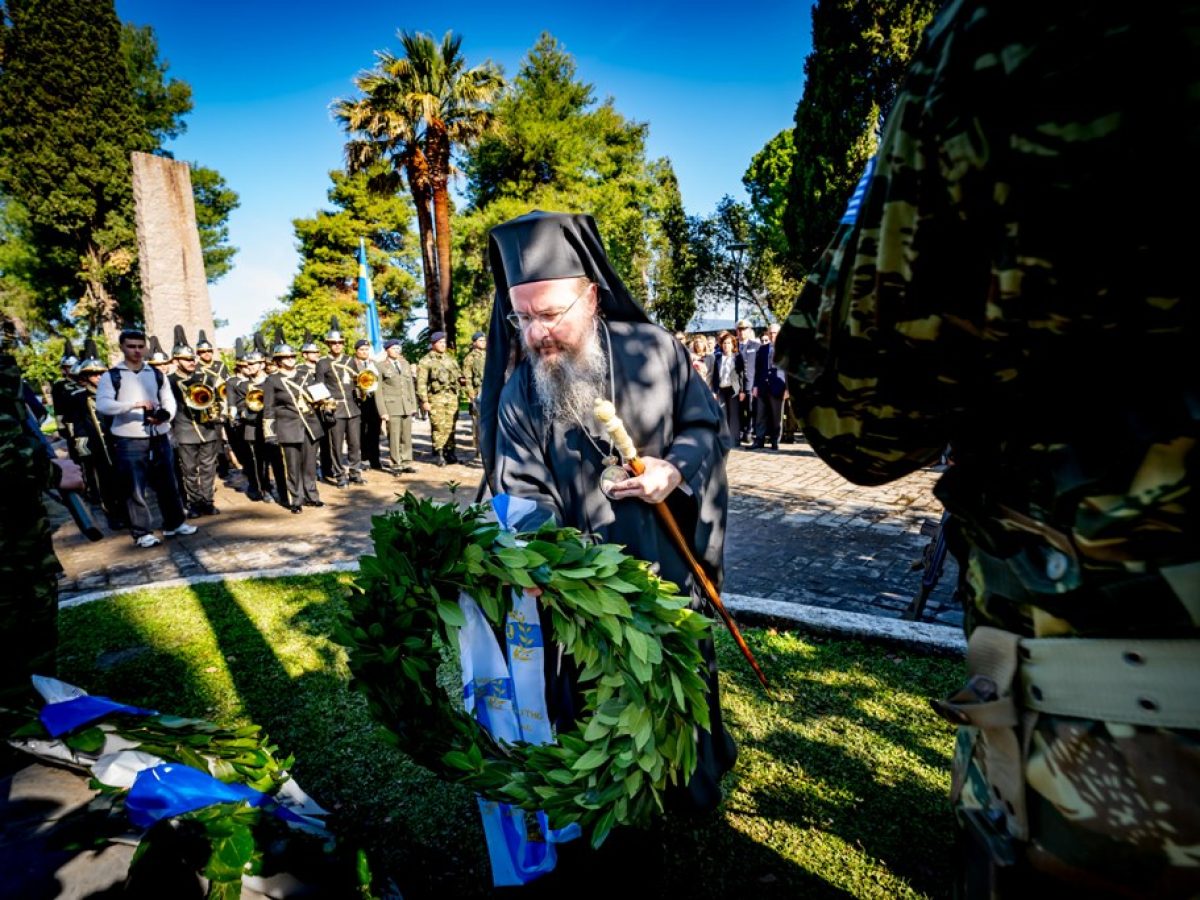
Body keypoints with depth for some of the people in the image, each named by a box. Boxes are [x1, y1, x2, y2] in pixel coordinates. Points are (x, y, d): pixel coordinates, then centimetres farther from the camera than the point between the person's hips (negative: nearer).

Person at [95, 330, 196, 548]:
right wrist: (134, 404, -27)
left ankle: (174, 523, 24)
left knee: (167, 483, 11)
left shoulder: (157, 375, 10)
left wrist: (165, 415, -17)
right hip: (128, 441, -3)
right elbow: (102, 405, -15)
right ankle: (142, 532, 10)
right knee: (135, 488, 2)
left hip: (159, 437, 4)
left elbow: (169, 401, 5)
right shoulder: (111, 376, -2)